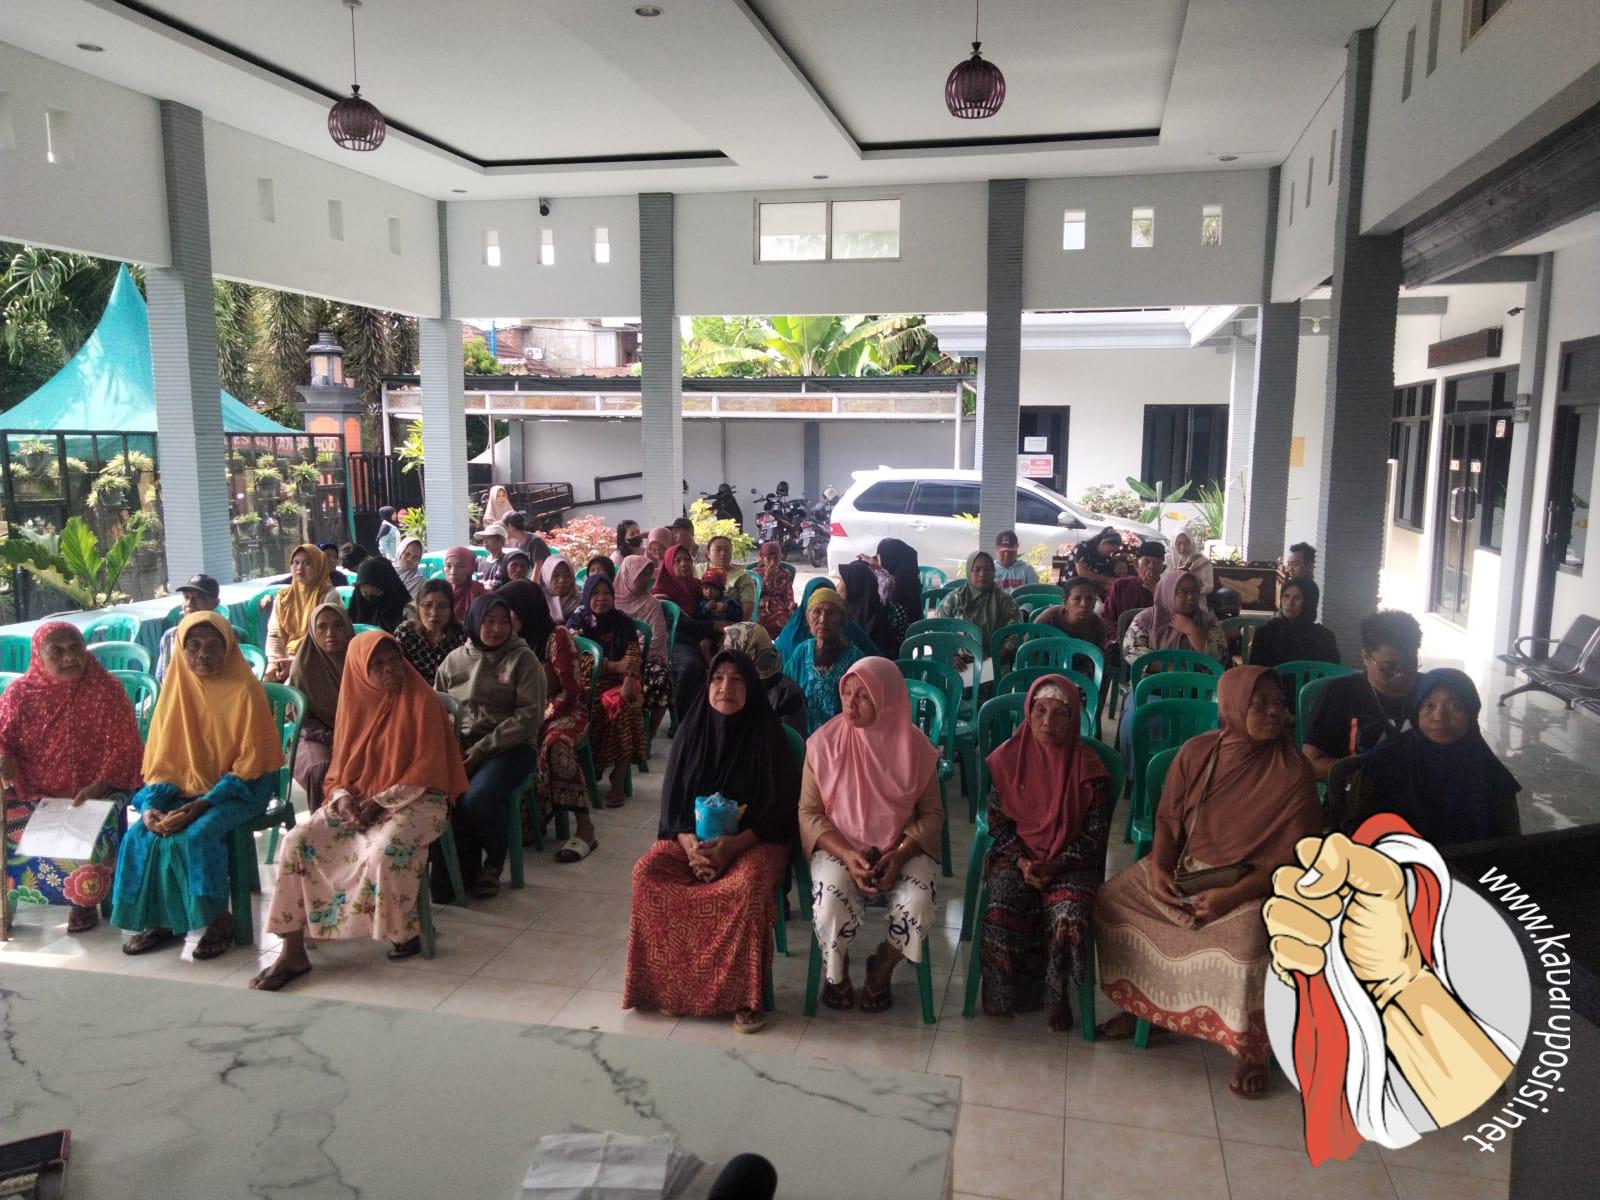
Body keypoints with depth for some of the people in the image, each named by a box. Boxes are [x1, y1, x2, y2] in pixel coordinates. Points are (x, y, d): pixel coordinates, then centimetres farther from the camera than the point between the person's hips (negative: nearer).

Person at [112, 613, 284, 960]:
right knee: (140, 835, -18)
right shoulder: (177, 689, 5)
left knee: (196, 834, -29)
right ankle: (159, 919, -1)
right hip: (185, 789, 5)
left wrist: (202, 804, -20)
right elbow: (162, 758, 8)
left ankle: (219, 919, -11)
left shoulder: (244, 691, -9)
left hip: (237, 791, -5)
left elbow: (250, 763, -11)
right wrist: (151, 804, -10)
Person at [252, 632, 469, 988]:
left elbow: (426, 771, -8)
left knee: (384, 851, -35)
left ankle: (404, 932, -8)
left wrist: (379, 802, -15)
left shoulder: (422, 703, -6)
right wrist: (343, 797, -8)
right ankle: (293, 952, -13)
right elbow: (340, 767, 14)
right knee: (297, 842, -17)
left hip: (412, 799, -5)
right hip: (357, 799, 5)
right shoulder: (355, 704, 8)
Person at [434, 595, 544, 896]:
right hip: (460, 747, 3)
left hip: (509, 748, -3)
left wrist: (481, 750, -13)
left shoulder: (523, 659, 2)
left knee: (477, 798, -30)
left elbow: (528, 716, -6)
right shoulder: (455, 660, 13)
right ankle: (464, 870, -4)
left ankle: (493, 864, 1)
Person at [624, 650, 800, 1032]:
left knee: (746, 888, -35)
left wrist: (732, 845, -22)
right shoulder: (691, 731, 3)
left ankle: (745, 995, -18)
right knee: (647, 873, -24)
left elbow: (780, 806, -8)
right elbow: (671, 799, 4)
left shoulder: (766, 735, -7)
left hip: (755, 840, -3)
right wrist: (689, 843, -16)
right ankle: (671, 982, -10)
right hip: (692, 837, 4)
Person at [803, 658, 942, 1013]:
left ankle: (881, 970, 7)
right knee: (831, 905, -30)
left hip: (901, 848, 1)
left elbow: (932, 813, 1)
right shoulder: (824, 742, -6)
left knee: (916, 906, -27)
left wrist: (900, 854, -17)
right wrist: (847, 856, -18)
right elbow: (808, 812, -3)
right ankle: (837, 972, 6)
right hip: (838, 847, -1)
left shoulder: (915, 746, -5)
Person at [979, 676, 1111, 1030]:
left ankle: (1057, 996, -1)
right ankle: (1005, 992, -1)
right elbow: (997, 822, 4)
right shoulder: (1007, 759, -3)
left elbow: (1094, 833, -3)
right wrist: (1021, 862, -11)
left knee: (1069, 919, -29)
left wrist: (1055, 865, -15)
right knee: (1000, 913, -27)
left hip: (1070, 863, -1)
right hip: (1017, 857, 1)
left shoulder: (1088, 768, -7)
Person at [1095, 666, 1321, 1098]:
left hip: (1247, 883, -4)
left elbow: (1291, 860, -12)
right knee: (1111, 901, -10)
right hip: (1180, 869, 5)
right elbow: (1168, 818, 6)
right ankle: (1136, 1004, 13)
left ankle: (1252, 1052, -7)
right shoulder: (1196, 752, -3)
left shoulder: (1294, 774, -13)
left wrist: (1232, 896, -22)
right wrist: (1157, 866, -12)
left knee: (1244, 945, -33)